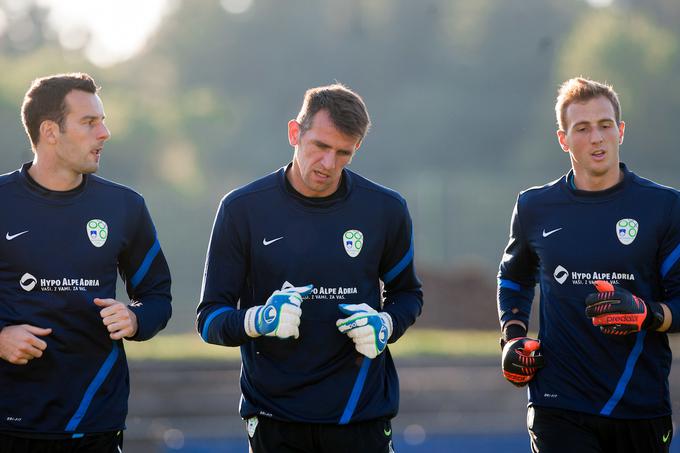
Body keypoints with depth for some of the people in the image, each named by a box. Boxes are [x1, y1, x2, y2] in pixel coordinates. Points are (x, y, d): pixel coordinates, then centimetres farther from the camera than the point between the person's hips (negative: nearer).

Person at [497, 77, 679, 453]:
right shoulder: (535, 207, 8)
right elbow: (514, 276, 27)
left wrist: (647, 315, -19)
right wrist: (513, 336, 10)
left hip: (642, 406, 0)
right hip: (560, 404, 0)